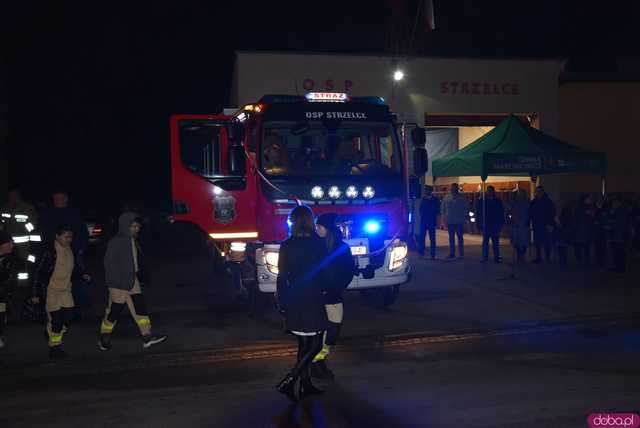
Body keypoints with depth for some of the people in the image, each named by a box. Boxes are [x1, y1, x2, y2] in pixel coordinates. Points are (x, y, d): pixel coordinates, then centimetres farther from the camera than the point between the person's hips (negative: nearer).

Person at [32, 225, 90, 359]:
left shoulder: (70, 250, 4)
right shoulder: (49, 251, -15)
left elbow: (75, 266, 20)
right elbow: (39, 272, -12)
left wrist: (82, 274, -1)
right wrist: (36, 294, -12)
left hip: (66, 290, 6)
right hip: (51, 289, -6)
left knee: (67, 318, 3)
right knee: (55, 319, -3)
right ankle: (54, 346, 12)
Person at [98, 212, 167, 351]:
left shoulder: (134, 242, 11)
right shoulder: (116, 242, -14)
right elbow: (109, 263, -16)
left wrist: (142, 277, 16)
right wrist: (117, 281, -20)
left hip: (132, 280, 8)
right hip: (119, 283, -8)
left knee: (140, 307, 2)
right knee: (114, 310, 1)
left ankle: (147, 337, 1)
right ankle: (104, 340, 18)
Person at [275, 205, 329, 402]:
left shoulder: (286, 245, -3)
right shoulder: (318, 243, -11)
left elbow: (282, 277, -1)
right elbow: (324, 273, -3)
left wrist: (282, 304, 6)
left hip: (294, 301, 5)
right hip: (312, 301, -5)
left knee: (304, 344, 17)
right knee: (315, 345, 6)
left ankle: (306, 385, 23)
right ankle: (288, 382, -5)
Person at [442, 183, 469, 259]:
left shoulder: (462, 197, -3)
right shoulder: (447, 197, 6)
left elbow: (466, 208, 1)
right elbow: (443, 207, 14)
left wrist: (465, 217, -3)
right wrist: (444, 216, 6)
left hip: (459, 221, -3)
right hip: (450, 221, 3)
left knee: (460, 237, 1)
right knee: (451, 238, 8)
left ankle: (461, 254, 7)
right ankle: (452, 254, 15)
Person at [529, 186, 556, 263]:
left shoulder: (548, 201, -1)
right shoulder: (533, 202, 10)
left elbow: (552, 214, -6)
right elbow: (530, 213, 11)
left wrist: (551, 225, -15)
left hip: (545, 226, -4)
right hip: (536, 226, 4)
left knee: (546, 242, -4)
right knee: (537, 242, 6)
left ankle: (548, 258, 1)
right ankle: (538, 258, 12)